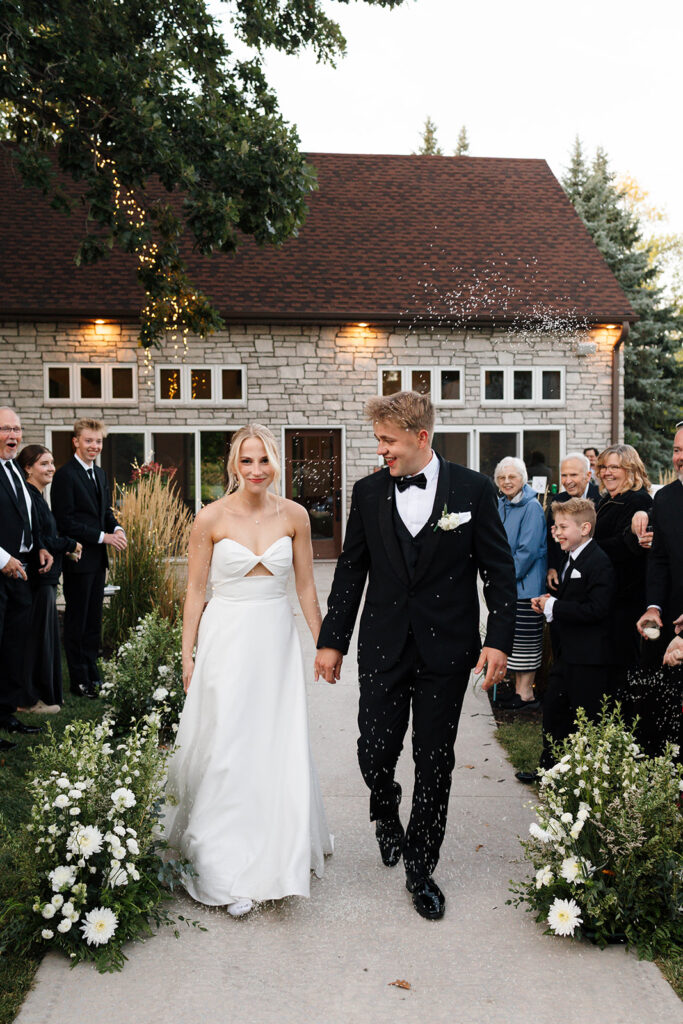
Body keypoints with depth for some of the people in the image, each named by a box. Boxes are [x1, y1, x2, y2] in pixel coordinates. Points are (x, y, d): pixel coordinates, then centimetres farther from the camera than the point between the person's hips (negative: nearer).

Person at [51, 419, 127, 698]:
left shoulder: (100, 473, 14)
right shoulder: (65, 475, -12)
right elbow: (65, 521, -17)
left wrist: (117, 529, -1)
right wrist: (103, 537, -18)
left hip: (98, 559, 8)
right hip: (78, 558, -8)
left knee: (94, 619, 14)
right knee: (77, 621, 2)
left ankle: (92, 672, 23)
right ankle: (79, 680, 10)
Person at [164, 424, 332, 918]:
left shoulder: (294, 515, 0)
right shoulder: (211, 518, -6)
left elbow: (306, 587, 8)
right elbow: (195, 592, 0)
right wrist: (187, 654, 0)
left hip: (277, 639, 2)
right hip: (226, 640, -2)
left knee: (279, 747, 7)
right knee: (226, 752, 0)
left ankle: (278, 855, 29)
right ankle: (227, 868, 14)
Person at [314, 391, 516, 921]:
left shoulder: (473, 489, -3)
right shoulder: (368, 492, 2)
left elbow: (499, 570, -1)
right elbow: (351, 570, 7)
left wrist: (499, 640, -8)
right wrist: (332, 641, 6)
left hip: (446, 650, -1)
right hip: (383, 648, 2)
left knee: (435, 764, 7)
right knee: (375, 752, 2)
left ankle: (420, 869, 25)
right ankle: (387, 816, 37)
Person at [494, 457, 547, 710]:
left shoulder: (531, 507, -12)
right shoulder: (500, 505, 11)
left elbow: (529, 549, -17)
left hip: (524, 584, -8)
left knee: (525, 640, -2)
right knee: (511, 638, 12)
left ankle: (526, 694, 5)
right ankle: (518, 689, 20)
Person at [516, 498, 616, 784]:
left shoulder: (599, 563, -18)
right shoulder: (570, 559, 13)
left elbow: (596, 609, -26)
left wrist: (553, 606, -21)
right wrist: (546, 604, 4)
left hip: (589, 657, -10)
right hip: (567, 653, 10)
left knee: (587, 718, 2)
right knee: (553, 708, 16)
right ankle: (549, 767, 29)